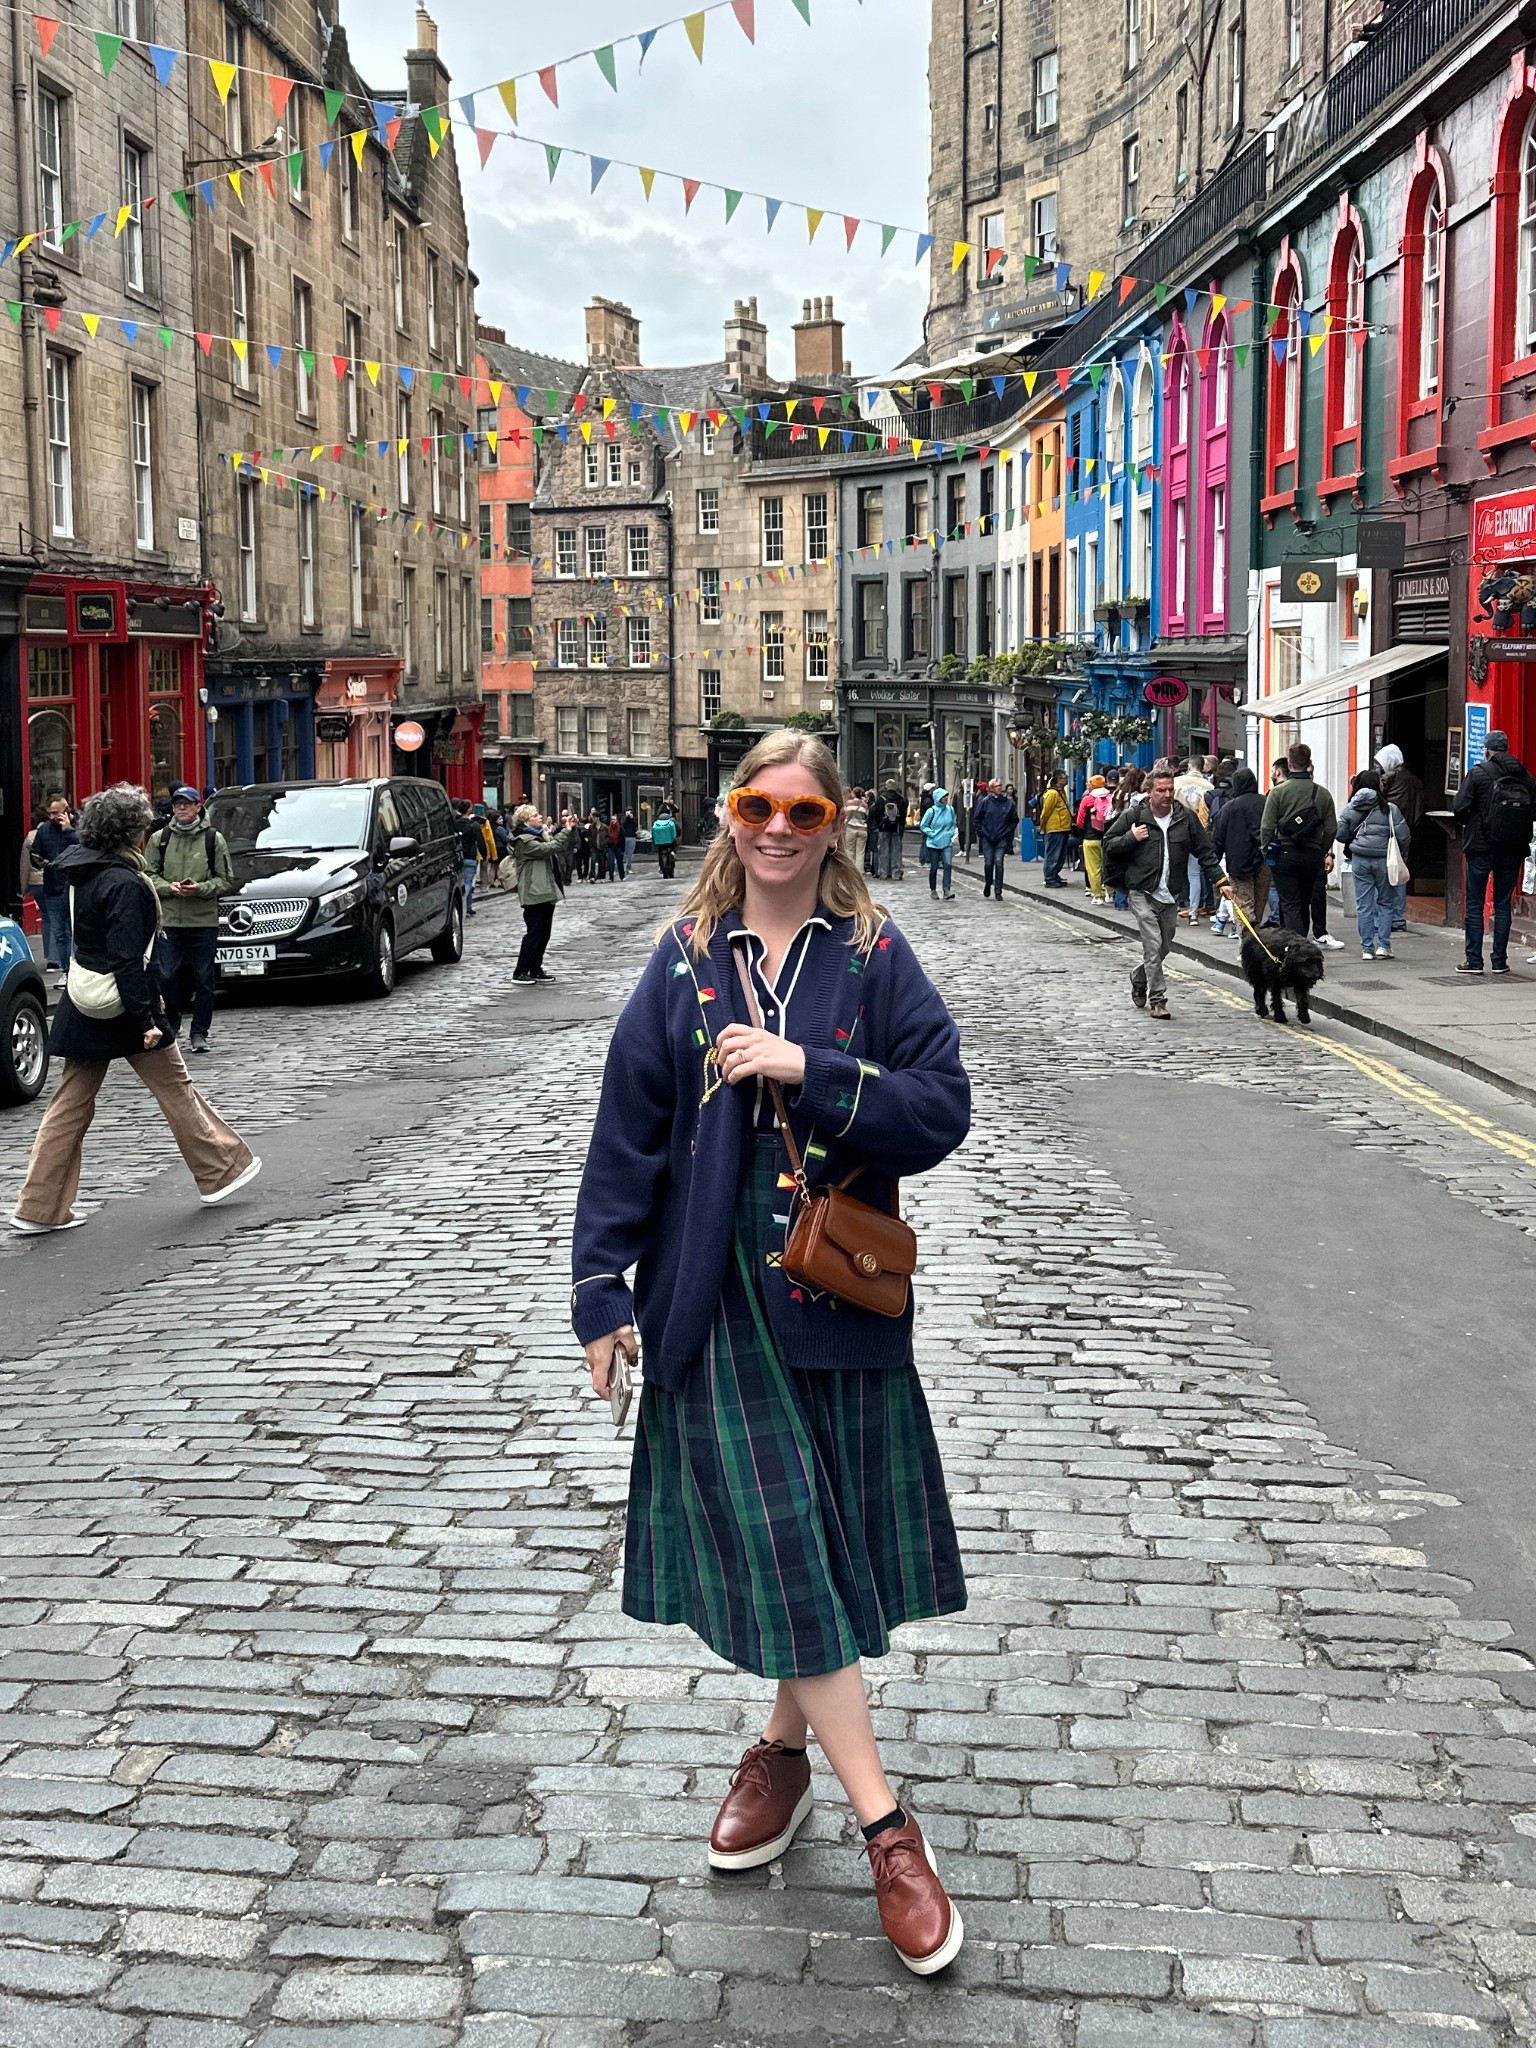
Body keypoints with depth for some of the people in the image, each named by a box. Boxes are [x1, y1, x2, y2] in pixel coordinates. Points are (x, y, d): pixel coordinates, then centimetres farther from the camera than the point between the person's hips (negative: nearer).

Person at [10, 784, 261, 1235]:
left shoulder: (85, 876, 9)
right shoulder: (124, 884, -19)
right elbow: (127, 959, -23)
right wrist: (146, 1019, -21)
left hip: (84, 1008, 8)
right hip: (121, 1008, -8)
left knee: (71, 1103, 8)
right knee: (175, 1088, 8)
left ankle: (39, 1207, 7)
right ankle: (220, 1170, 22)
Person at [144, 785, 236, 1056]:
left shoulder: (213, 839, 3)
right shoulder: (159, 839, 7)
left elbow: (226, 880, 3)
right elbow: (148, 875, 8)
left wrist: (201, 888, -13)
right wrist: (169, 887, -10)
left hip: (204, 921, -1)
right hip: (169, 920, 1)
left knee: (203, 980, 3)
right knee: (168, 978, 1)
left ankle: (200, 1033, 13)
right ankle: (169, 1028, 18)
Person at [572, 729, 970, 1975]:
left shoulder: (874, 955, 0)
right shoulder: (686, 959, 2)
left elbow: (942, 1107, -8)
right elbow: (629, 1124, 2)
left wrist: (809, 1069, -19)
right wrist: (603, 1289, -2)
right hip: (717, 1293, 0)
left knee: (835, 1537, 9)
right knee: (775, 1542, -4)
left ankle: (785, 1745, 33)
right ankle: (887, 1829, 2)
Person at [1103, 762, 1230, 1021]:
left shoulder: (1186, 818, 3)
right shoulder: (1134, 815, -4)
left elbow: (1206, 852, 8)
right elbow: (1109, 844, 4)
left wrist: (1220, 881, 0)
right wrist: (1131, 838, -14)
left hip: (1170, 895, 4)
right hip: (1142, 893, -4)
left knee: (1165, 947, 14)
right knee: (1153, 946, -11)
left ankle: (1139, 978, 40)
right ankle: (1157, 999, -4)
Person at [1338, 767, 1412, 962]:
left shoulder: (1350, 809, -1)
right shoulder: (1389, 809, -7)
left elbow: (1341, 835, 1)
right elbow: (1403, 836, -6)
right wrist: (1401, 858, 11)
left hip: (1360, 860, 2)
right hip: (1383, 860, -2)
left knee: (1364, 905, 6)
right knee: (1385, 902, 10)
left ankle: (1367, 948, 7)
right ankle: (1383, 945, 5)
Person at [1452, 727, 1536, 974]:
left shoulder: (1478, 773, -8)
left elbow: (1459, 806, -13)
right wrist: (1515, 823, 14)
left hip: (1480, 849, -3)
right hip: (1512, 852, 3)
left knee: (1474, 906, 4)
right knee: (1503, 905, 10)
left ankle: (1474, 961, 2)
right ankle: (1500, 961, 10)